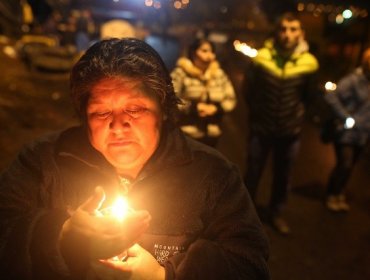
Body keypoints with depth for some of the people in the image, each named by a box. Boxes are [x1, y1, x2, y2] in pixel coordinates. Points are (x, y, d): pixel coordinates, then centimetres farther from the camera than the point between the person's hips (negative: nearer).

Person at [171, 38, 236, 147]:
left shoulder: (219, 74, 7)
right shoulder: (180, 72, -6)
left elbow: (231, 100, 8)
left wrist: (214, 108, -10)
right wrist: (193, 107, -18)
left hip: (212, 134, 4)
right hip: (186, 134, -4)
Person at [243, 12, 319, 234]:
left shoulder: (308, 62, -11)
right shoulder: (262, 57, -14)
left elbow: (309, 96, 4)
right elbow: (249, 89, -1)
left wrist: (295, 113, 5)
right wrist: (257, 112, 6)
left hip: (291, 130, 1)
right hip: (261, 127, -1)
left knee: (283, 176, 17)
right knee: (253, 172, 12)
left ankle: (276, 213, 39)